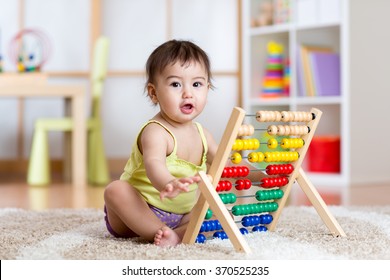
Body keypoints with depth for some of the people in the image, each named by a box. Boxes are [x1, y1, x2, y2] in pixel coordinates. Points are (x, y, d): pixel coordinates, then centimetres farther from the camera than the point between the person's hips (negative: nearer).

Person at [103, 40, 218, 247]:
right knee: (115, 190, -33)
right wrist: (168, 184, -66)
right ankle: (160, 234, -36)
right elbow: (153, 163, -44)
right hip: (137, 213, -7)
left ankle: (179, 234, -26)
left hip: (181, 216, 7)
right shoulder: (155, 132, -22)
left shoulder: (201, 134, 4)